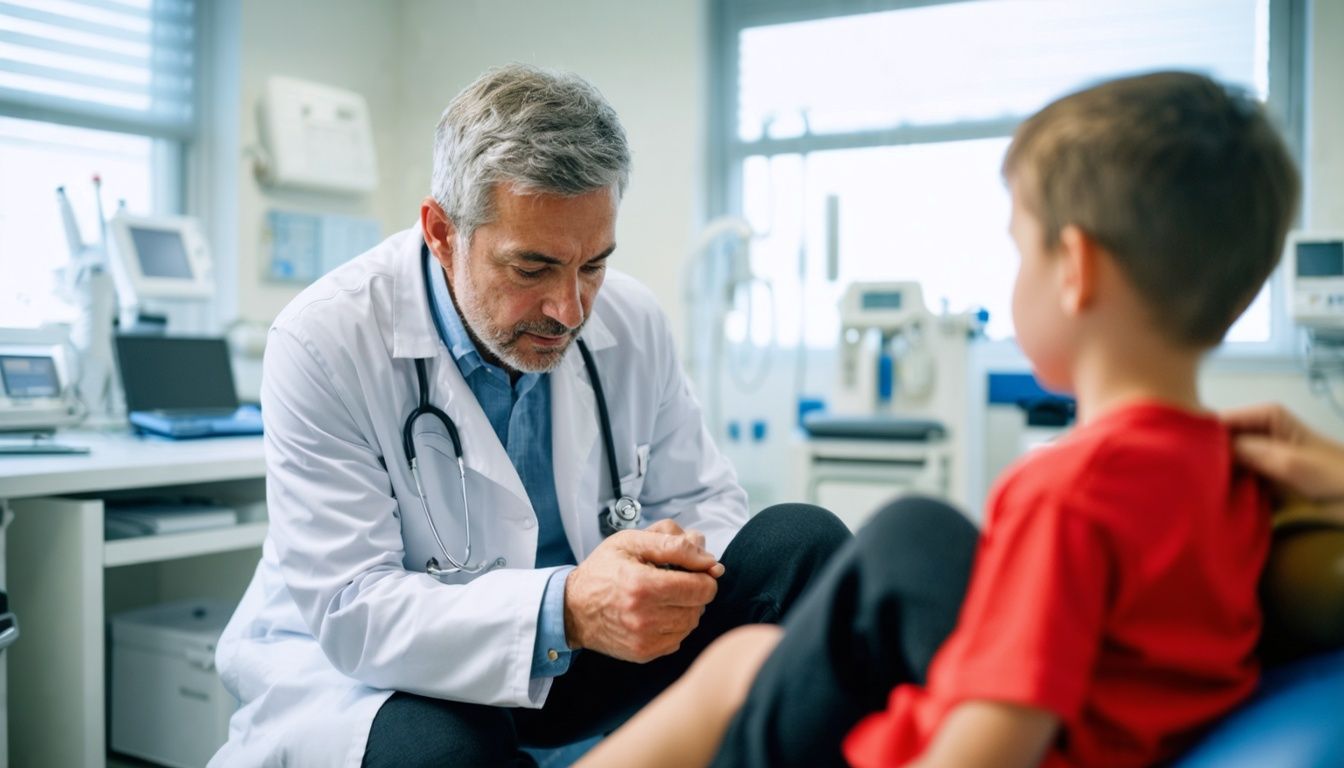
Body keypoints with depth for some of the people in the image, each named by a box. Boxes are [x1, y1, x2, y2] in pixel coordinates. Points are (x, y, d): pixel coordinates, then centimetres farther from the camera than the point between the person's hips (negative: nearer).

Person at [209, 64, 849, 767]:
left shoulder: (634, 324, -6)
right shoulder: (321, 342, -21)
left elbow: (703, 502, 3)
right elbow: (350, 610, -26)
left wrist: (683, 557, -24)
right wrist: (562, 611, -43)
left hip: (575, 656, 4)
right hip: (357, 662, -4)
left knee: (803, 543, -14)